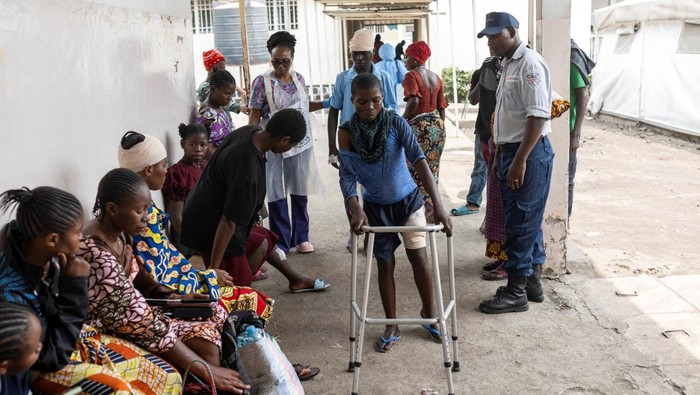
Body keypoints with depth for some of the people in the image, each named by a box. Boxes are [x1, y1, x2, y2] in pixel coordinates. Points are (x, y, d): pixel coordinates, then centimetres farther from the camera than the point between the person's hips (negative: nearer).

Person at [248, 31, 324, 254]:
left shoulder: (299, 78, 5)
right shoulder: (262, 82, -9)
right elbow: (254, 117, -8)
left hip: (302, 143, 4)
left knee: (300, 192, 12)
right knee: (277, 195, 3)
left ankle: (300, 237, 26)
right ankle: (281, 242, 15)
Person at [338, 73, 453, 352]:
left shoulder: (395, 123, -19)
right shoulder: (347, 132, -16)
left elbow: (418, 159, -28)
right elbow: (347, 175, -21)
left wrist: (438, 205, -39)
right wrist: (355, 209, -40)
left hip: (408, 200, 0)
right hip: (375, 206, 1)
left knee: (419, 258, 3)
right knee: (385, 264, 8)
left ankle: (429, 313, 26)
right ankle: (391, 326, 22)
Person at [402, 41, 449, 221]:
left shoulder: (411, 75, -8)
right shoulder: (436, 77, 13)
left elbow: (413, 101, -24)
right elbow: (442, 107, 12)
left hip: (419, 126, -7)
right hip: (437, 125, 7)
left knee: (416, 167, 0)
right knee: (432, 167, 13)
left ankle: (425, 205, -2)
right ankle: (431, 204, 18)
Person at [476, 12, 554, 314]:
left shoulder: (530, 64, -14)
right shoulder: (508, 64, 15)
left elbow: (538, 115, -21)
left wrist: (520, 160, -23)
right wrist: (500, 155, 20)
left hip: (530, 153, -9)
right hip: (511, 152, 9)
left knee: (521, 223, -4)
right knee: (527, 221, 15)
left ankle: (516, 291, 5)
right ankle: (532, 281, 25)